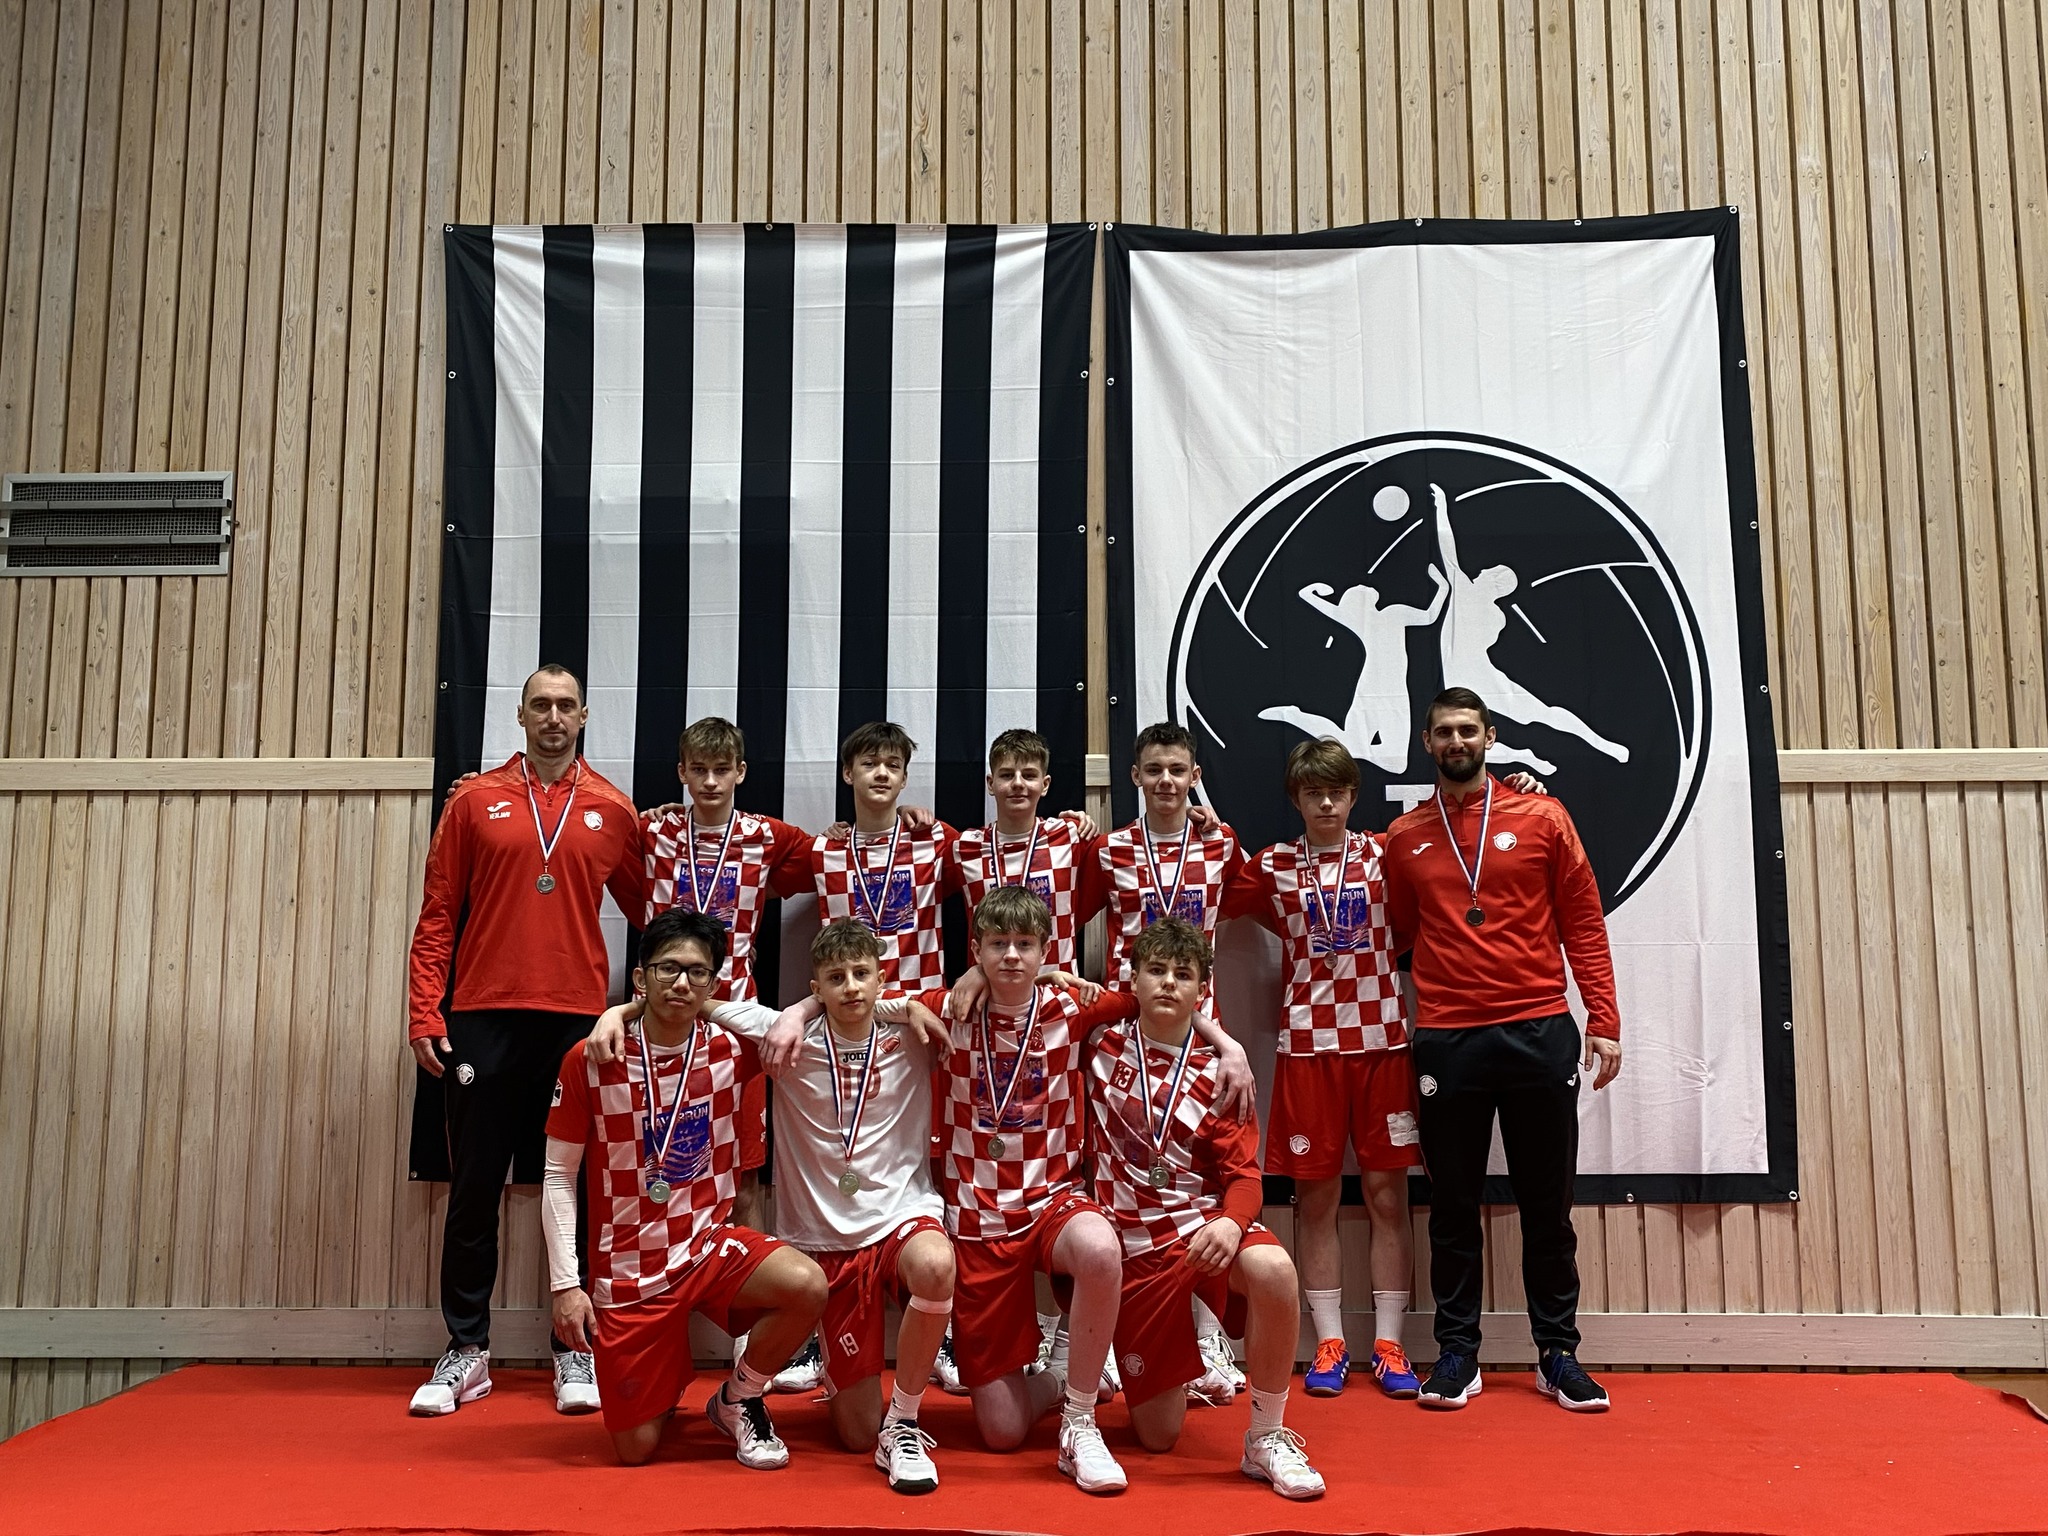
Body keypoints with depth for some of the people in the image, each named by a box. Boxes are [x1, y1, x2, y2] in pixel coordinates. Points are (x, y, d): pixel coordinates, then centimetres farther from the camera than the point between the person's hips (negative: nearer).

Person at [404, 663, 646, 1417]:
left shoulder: (612, 811, 6)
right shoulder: (474, 801, 5)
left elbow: (646, 909, 12)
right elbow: (437, 914, 4)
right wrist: (425, 1014, -4)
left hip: (578, 1021, 0)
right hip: (485, 1018, 0)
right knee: (474, 1189, 5)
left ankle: (576, 1352, 15)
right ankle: (466, 1349, 17)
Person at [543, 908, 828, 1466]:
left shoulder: (730, 1049, -6)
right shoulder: (589, 1061, -11)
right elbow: (558, 1177, -4)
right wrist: (565, 1284, -8)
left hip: (711, 1246, 1)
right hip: (627, 1270, -1)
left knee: (808, 1286, -28)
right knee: (637, 1450, 0)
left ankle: (738, 1399, 1)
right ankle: (669, 1381, 36)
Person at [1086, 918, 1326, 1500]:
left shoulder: (1217, 1074, 0)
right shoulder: (1101, 1047, 1)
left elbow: (1242, 1174, -4)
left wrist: (1231, 1222, -25)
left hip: (1202, 1226, 0)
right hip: (1133, 1249, 0)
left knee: (1273, 1270, -37)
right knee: (1158, 1435, 1)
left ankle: (1268, 1437, -16)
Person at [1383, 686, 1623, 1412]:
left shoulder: (1541, 818, 4)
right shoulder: (1405, 837, 8)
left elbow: (1583, 924, 3)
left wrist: (1604, 1020, -2)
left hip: (1539, 1032, -1)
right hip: (1447, 1041, 1)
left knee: (1547, 1203, 8)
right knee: (1453, 1205, 8)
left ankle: (1558, 1353, 19)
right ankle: (1457, 1352, 18)